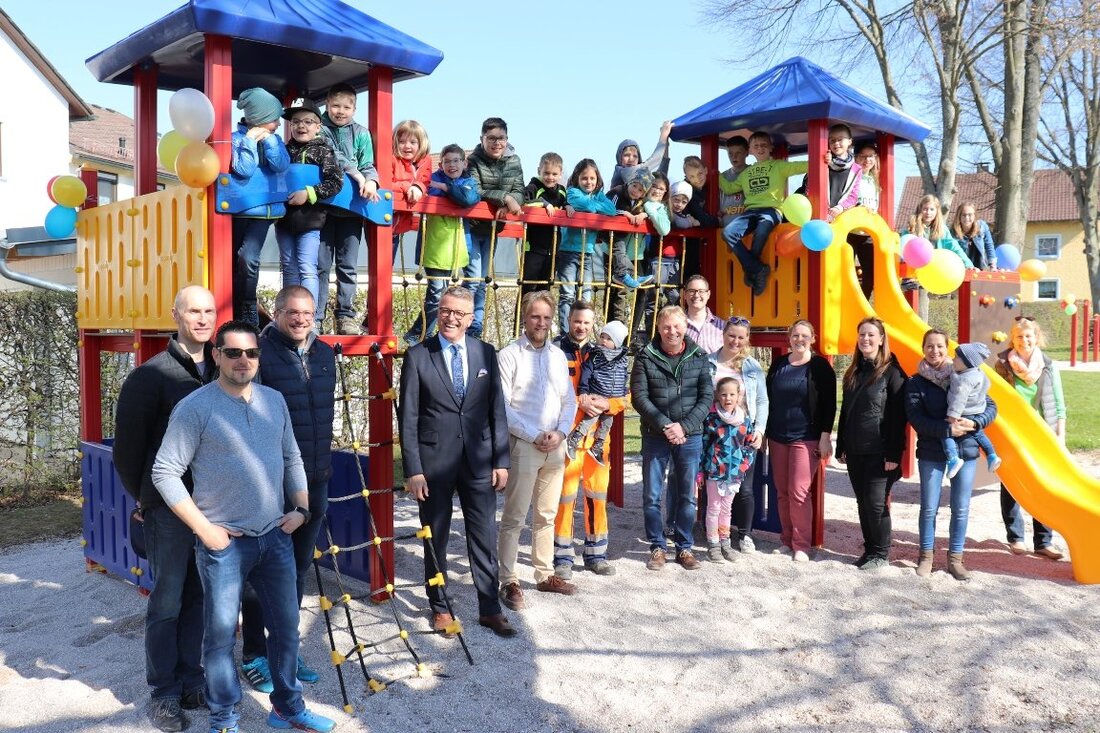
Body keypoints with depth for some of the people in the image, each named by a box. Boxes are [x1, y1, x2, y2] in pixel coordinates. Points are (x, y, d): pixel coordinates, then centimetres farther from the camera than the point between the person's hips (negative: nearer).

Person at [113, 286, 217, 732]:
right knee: (167, 602, 5)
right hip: (169, 507, -4)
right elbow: (127, 445, -4)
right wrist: (143, 497, 2)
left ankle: (190, 678, 27)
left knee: (200, 596, 13)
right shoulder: (152, 376, -8)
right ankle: (164, 693, 18)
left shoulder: (220, 373, 6)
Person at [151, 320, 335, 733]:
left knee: (286, 626, 13)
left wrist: (301, 508, 5)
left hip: (276, 536, 5)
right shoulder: (195, 407, -10)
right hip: (224, 542, -5)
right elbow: (165, 472, -10)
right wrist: (204, 529, -12)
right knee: (221, 633, 5)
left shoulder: (275, 401, 7)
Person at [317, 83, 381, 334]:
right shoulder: (320, 128, 3)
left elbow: (368, 166, 5)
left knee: (348, 265, 5)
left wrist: (370, 181, -17)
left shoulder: (361, 133, 9)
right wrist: (354, 172, -23)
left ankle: (346, 315, 12)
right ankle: (315, 316, 5)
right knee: (321, 263, 0)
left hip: (352, 206, 2)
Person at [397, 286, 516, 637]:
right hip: (434, 461, -2)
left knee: (484, 538, 7)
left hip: (479, 460, 2)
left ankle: (490, 608, 21)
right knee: (436, 538, 10)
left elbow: (497, 411, 6)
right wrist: (413, 469, -9)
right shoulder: (417, 356, -3)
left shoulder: (486, 353, 4)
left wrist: (501, 460, 1)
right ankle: (440, 608, 26)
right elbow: (408, 417, -4)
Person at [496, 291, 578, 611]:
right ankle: (509, 582, 4)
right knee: (514, 518, -2)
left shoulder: (558, 356, 12)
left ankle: (545, 575, 25)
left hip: (556, 445, 6)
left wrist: (560, 432, -5)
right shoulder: (509, 355, -6)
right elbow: (502, 406, -11)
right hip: (523, 445, -5)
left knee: (547, 515, 14)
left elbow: (569, 400, 12)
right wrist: (535, 436, -14)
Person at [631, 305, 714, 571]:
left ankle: (684, 548, 22)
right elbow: (639, 397, -6)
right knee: (652, 496, 4)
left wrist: (684, 426, -12)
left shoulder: (699, 358, 4)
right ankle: (657, 547, 18)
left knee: (687, 496, 9)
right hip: (655, 437, -1)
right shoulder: (646, 358, -1)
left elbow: (707, 397, 0)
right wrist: (664, 426, -16)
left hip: (690, 437, 1)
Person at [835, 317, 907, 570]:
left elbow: (898, 417, -11)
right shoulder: (853, 372, 13)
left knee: (876, 502, -4)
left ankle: (881, 554, 9)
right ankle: (869, 549, 21)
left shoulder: (892, 372, -7)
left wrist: (894, 453, -15)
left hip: (879, 451, -6)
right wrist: (841, 447, 14)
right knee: (862, 502, 11)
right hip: (855, 451, 6)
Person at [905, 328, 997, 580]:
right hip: (931, 451, -1)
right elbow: (915, 418, -11)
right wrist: (946, 429, -21)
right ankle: (926, 556, 21)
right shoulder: (916, 382, 0)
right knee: (929, 507, 5)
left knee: (961, 509, 7)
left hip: (965, 449, 1)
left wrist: (974, 423, -15)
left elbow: (990, 406, 4)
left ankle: (955, 558, 20)